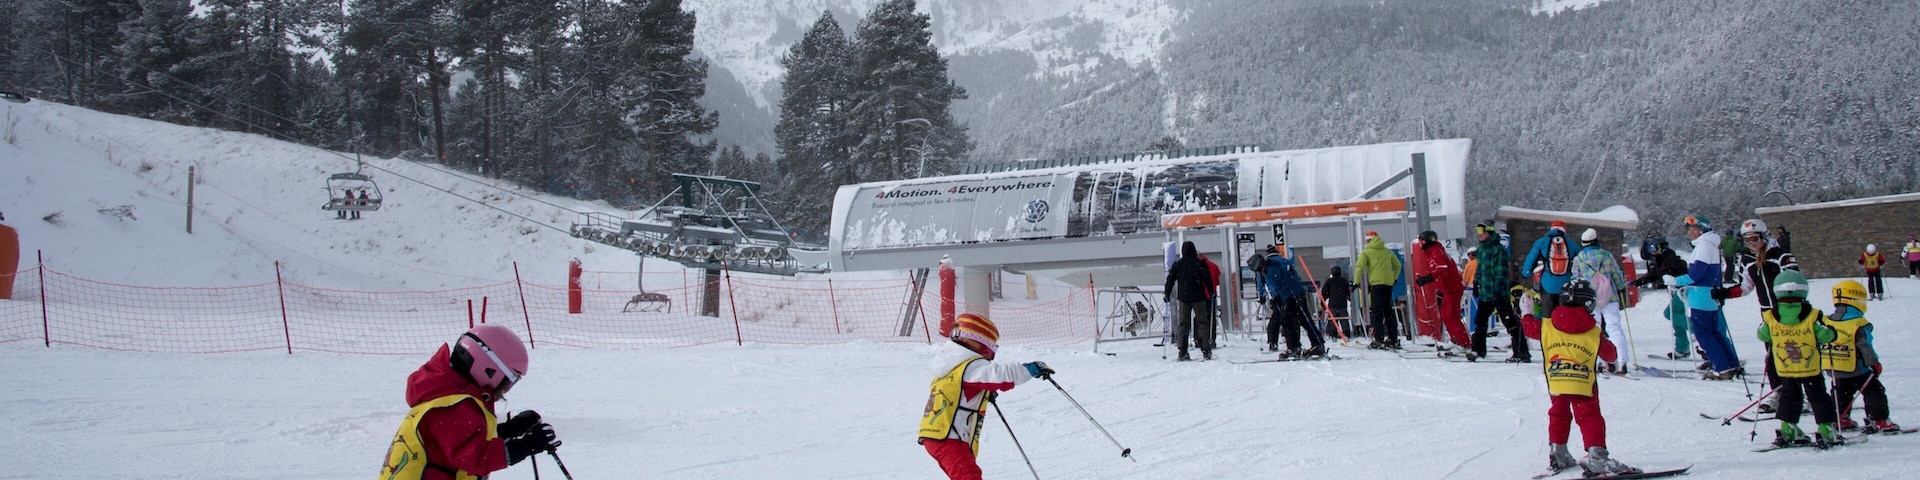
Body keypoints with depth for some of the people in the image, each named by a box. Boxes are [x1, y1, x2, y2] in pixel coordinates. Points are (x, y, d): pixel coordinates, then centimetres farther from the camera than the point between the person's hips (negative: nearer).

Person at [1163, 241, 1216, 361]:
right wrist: (1212, 292, 4)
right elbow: (1208, 279, -5)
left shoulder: (1177, 264, 2)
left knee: (1182, 324, 5)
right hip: (1198, 297, -2)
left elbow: (1170, 280, 5)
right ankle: (1206, 350, -2)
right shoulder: (1200, 263, -4)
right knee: (1202, 323, 4)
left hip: (1183, 298, 2)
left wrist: (1167, 294, 15)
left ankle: (1182, 352, 0)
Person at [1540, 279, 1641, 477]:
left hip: (1555, 384, 3)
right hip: (1583, 385, -3)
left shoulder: (1547, 327, -1)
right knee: (1590, 418, -3)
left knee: (1559, 415, 21)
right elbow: (1610, 355, 6)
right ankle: (1596, 454, -18)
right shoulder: (1593, 333, -4)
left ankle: (1558, 454, 28)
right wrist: (1607, 344, 28)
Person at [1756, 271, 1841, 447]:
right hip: (1811, 368, -2)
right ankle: (1826, 431, 9)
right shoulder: (1812, 316, -15)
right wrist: (1831, 333, 10)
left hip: (1784, 370, 2)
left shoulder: (1770, 317, -10)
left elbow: (1763, 336, 2)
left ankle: (1788, 430, 13)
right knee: (1818, 397, 11)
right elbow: (1824, 336, -11)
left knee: (1789, 396, 19)